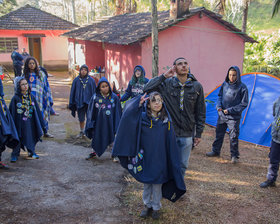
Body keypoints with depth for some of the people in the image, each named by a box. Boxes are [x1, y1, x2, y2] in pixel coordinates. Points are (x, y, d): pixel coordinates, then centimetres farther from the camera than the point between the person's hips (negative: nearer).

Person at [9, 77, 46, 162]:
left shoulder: (31, 97, 3)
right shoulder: (15, 98, -9)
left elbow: (37, 110, 8)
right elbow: (11, 112, -7)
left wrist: (42, 124, 9)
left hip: (30, 123, 4)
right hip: (19, 123, -4)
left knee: (31, 137, 13)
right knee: (18, 139, 5)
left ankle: (31, 152, 32)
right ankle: (15, 155, 20)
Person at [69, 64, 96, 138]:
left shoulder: (91, 80, 1)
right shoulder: (76, 80, 2)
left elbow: (94, 91, 4)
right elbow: (73, 92, 6)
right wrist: (72, 103, 4)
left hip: (89, 101, -1)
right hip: (79, 102, 1)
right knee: (81, 118, 11)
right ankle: (82, 132, 27)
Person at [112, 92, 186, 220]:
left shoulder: (166, 121, -6)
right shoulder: (142, 118, -7)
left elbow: (171, 144, -2)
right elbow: (127, 113, -19)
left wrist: (173, 161, -3)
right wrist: (139, 103, -27)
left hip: (159, 160, 0)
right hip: (146, 158, 0)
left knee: (157, 185, 13)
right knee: (147, 184, 17)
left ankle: (156, 208, 33)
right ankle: (147, 205, 37)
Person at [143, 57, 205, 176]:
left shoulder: (196, 86, -1)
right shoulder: (167, 83, -5)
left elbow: (200, 112, 5)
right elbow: (147, 89, -14)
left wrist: (199, 133, 5)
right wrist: (164, 76, -18)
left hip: (187, 135, 2)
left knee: (182, 165, 13)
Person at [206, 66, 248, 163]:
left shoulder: (242, 87, -12)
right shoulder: (225, 84, 0)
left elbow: (243, 104, -9)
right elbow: (220, 96, 13)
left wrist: (230, 110, -15)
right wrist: (219, 106, -7)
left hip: (234, 117, -4)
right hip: (222, 115, 4)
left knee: (233, 137, 2)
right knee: (219, 134, 15)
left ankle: (234, 156, 16)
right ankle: (215, 151, 30)